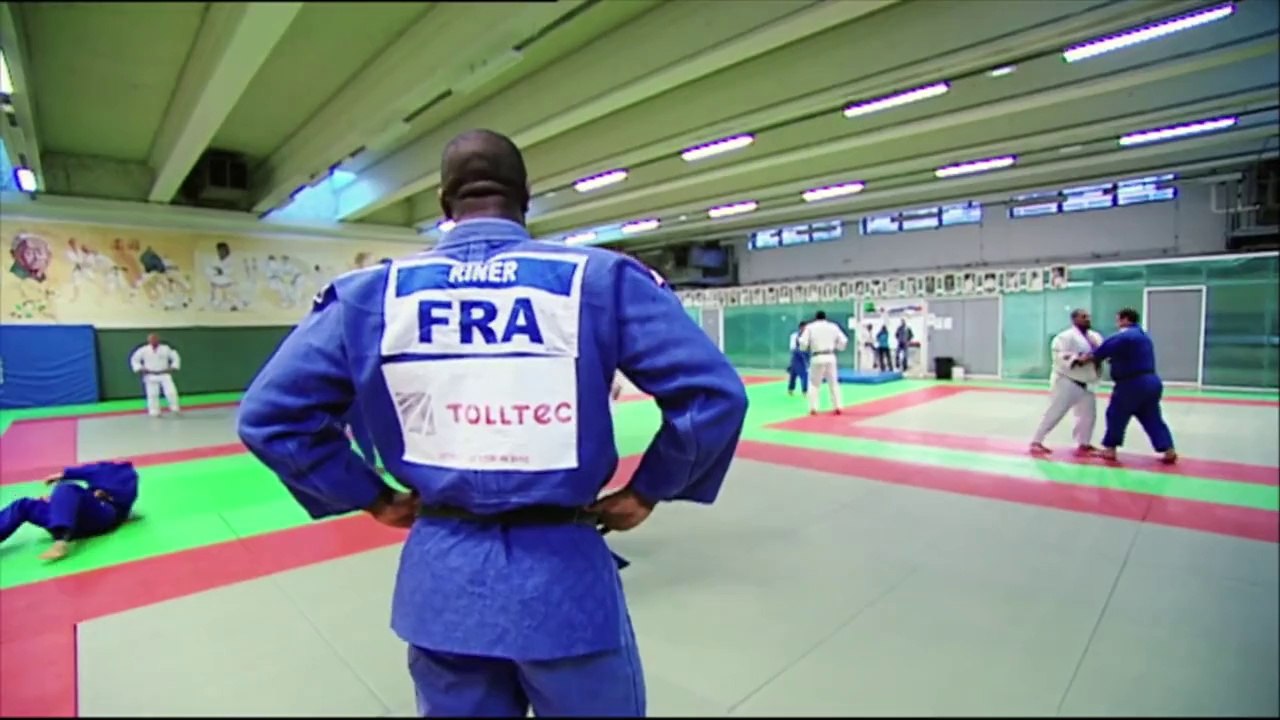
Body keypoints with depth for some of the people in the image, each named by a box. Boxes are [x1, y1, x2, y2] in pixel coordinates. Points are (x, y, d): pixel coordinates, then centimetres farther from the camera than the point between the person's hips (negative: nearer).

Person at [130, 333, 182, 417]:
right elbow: (134, 359, 8)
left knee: (171, 392, -8)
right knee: (152, 394, 2)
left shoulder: (166, 349, -2)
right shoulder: (143, 350, -2)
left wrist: (173, 368, -2)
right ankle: (154, 412, 11)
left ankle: (175, 409, 3)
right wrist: (140, 369, -4)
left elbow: (176, 357, 7)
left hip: (164, 375, 0)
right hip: (151, 376, 0)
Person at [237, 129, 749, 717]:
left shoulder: (374, 292, -2)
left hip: (441, 578, 3)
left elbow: (269, 414, 4)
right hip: (562, 575, -2)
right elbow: (713, 395, -12)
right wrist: (647, 492, 0)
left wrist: (371, 498, 9)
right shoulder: (599, 278, -8)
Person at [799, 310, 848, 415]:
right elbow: (843, 341, 7)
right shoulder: (833, 326, 7)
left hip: (817, 358, -2)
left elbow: (803, 343, -6)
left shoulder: (810, 327, -1)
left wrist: (807, 348, 16)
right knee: (833, 383, 15)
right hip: (830, 357, 2)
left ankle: (813, 408, 0)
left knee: (814, 384, 8)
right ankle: (837, 407, 14)